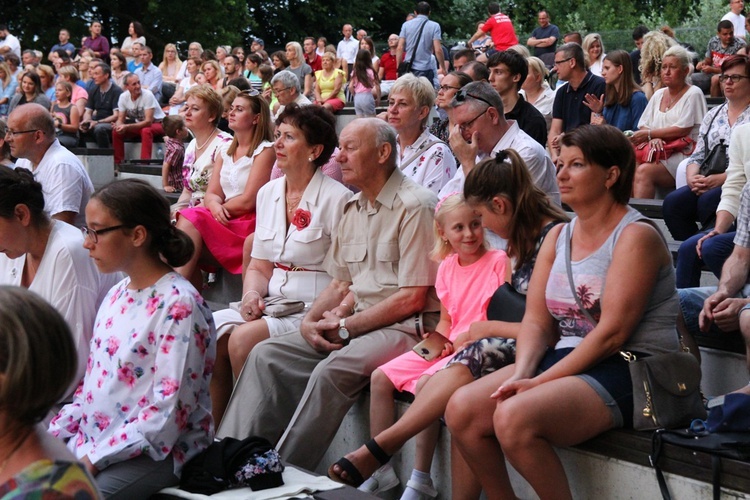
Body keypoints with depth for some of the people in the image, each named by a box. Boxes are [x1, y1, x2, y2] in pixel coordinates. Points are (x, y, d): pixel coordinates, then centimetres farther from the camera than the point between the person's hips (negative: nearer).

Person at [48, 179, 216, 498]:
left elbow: (168, 412, -19)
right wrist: (52, 434, 5)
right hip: (92, 440, 8)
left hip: (157, 450, -8)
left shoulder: (179, 304, -16)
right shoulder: (116, 296, 12)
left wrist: (94, 459, -20)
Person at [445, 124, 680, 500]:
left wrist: (541, 382, -19)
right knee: (461, 408, -10)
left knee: (514, 417, -30)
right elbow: (536, 321, 8)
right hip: (565, 361, 8)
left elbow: (612, 333, -17)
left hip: (628, 372, -8)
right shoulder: (558, 236, 15)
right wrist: (521, 374, -12)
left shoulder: (636, 236, -9)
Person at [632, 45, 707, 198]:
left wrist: (650, 134, -9)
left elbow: (683, 129, -10)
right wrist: (654, 139, -11)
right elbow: (643, 126, 12)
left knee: (644, 171, -31)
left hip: (683, 154, -6)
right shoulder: (658, 94, 19)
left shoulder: (693, 94, 0)